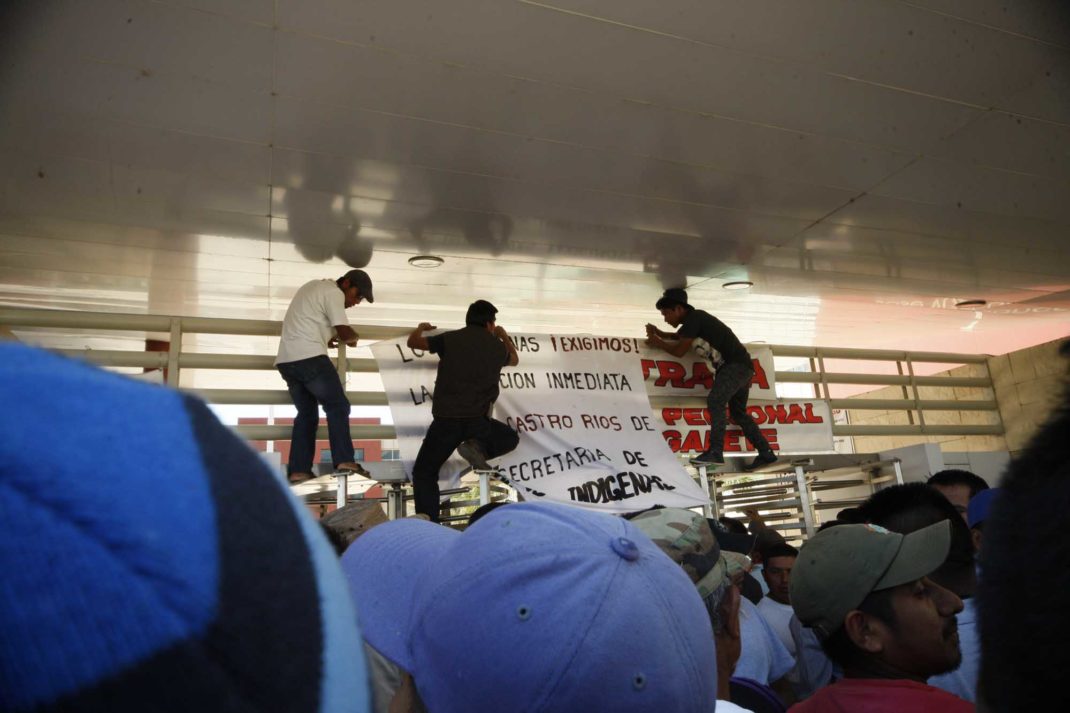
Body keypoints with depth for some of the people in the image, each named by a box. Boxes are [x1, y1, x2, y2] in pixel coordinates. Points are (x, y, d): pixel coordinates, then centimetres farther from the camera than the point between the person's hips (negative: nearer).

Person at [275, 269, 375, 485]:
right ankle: (344, 460, -16)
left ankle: (298, 470, 7)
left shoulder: (314, 287, 27)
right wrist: (353, 338, 10)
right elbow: (345, 332, -11)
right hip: (308, 357, -9)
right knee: (338, 406, -6)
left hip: (286, 359, 9)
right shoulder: (333, 292, -3)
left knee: (306, 413, 11)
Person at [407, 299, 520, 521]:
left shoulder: (449, 338, 5)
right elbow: (514, 360, 35)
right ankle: (477, 447, -2)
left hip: (446, 420, 0)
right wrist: (504, 336, 52)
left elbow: (413, 342, 20)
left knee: (424, 472, 14)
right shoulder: (497, 346, 10)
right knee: (510, 438, 28)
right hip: (477, 421, 1)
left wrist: (421, 328, 42)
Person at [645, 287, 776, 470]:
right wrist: (659, 333, 16)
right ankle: (766, 453, 21)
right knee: (738, 412, 15)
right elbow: (679, 336, 33)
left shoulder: (693, 318, -15)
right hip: (732, 366, 10)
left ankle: (715, 451, -26)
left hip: (737, 364, -10)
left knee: (715, 401, -22)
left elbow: (679, 350, -13)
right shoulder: (691, 320, 13)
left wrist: (657, 343, 1)